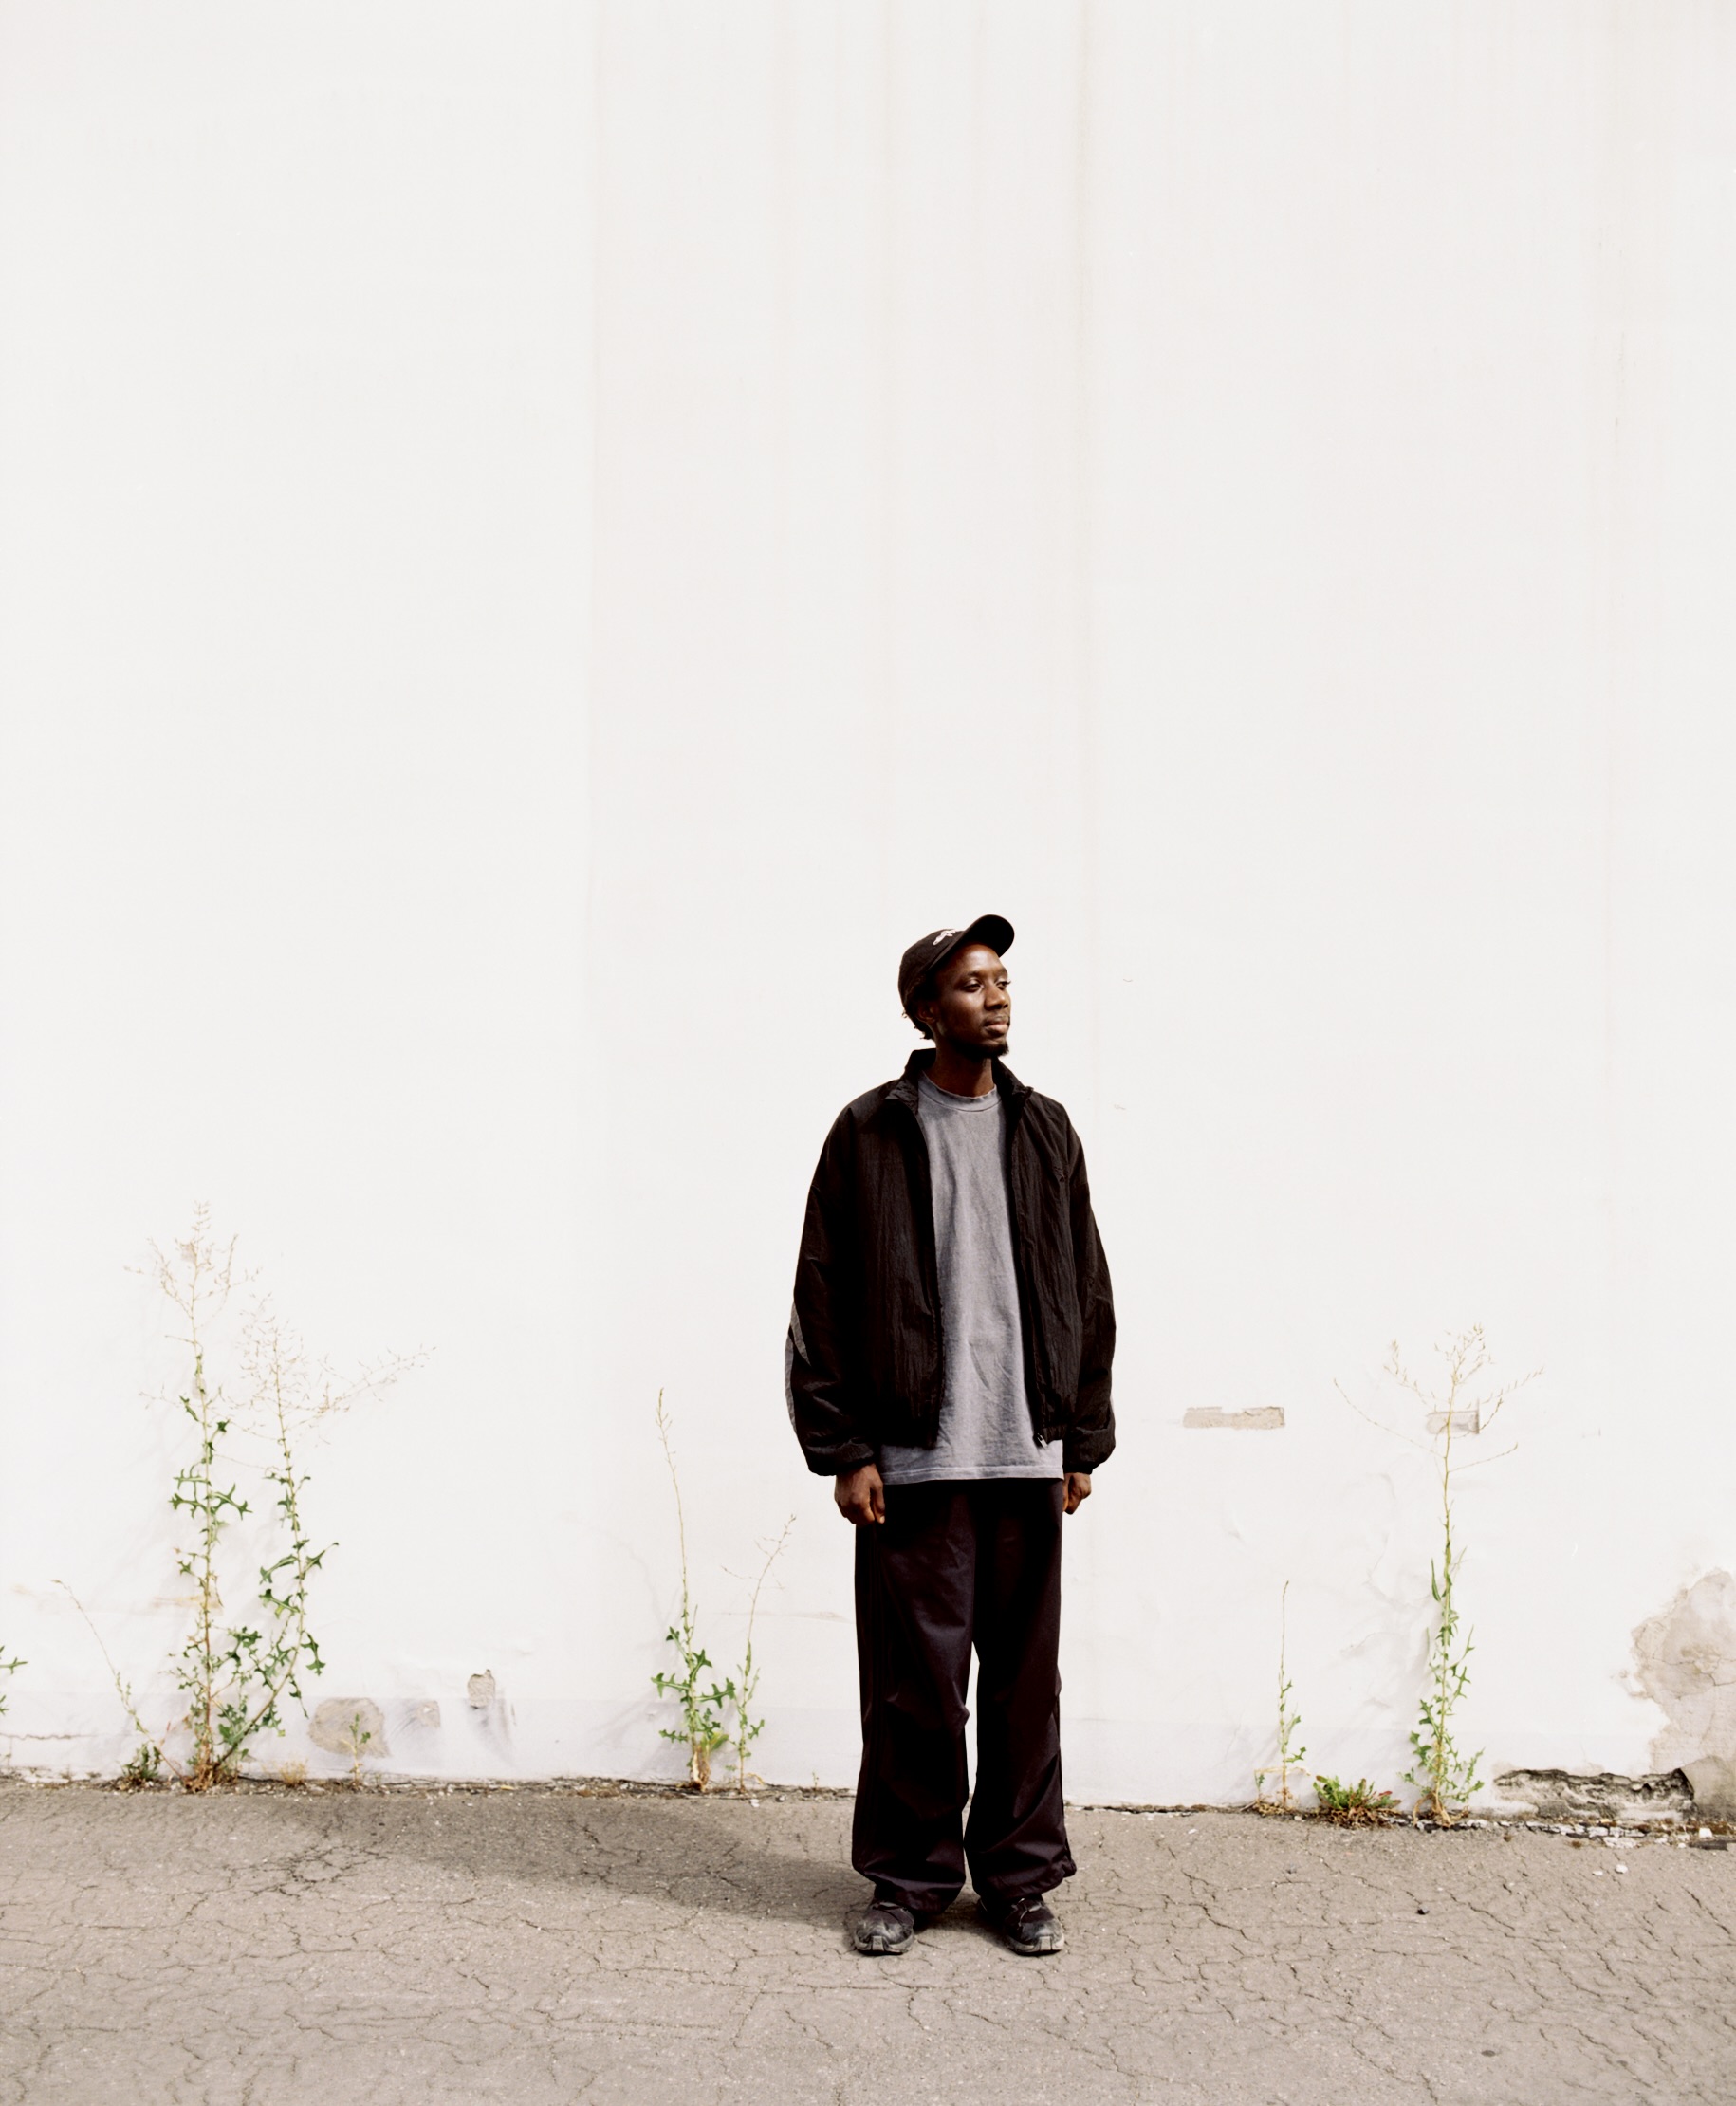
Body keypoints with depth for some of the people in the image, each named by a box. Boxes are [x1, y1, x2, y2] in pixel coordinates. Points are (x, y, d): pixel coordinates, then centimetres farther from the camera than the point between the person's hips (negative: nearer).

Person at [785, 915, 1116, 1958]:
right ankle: (910, 1879, 20)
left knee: (1026, 1679, 8)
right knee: (914, 1681, 3)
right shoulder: (870, 1134, 1)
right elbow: (823, 1303, 0)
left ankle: (1022, 1879, 22)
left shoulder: (1045, 1131, 10)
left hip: (1027, 1452, 3)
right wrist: (844, 1450, -5)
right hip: (910, 1458, -2)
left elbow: (1087, 1294, 12)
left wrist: (1084, 1440, 8)